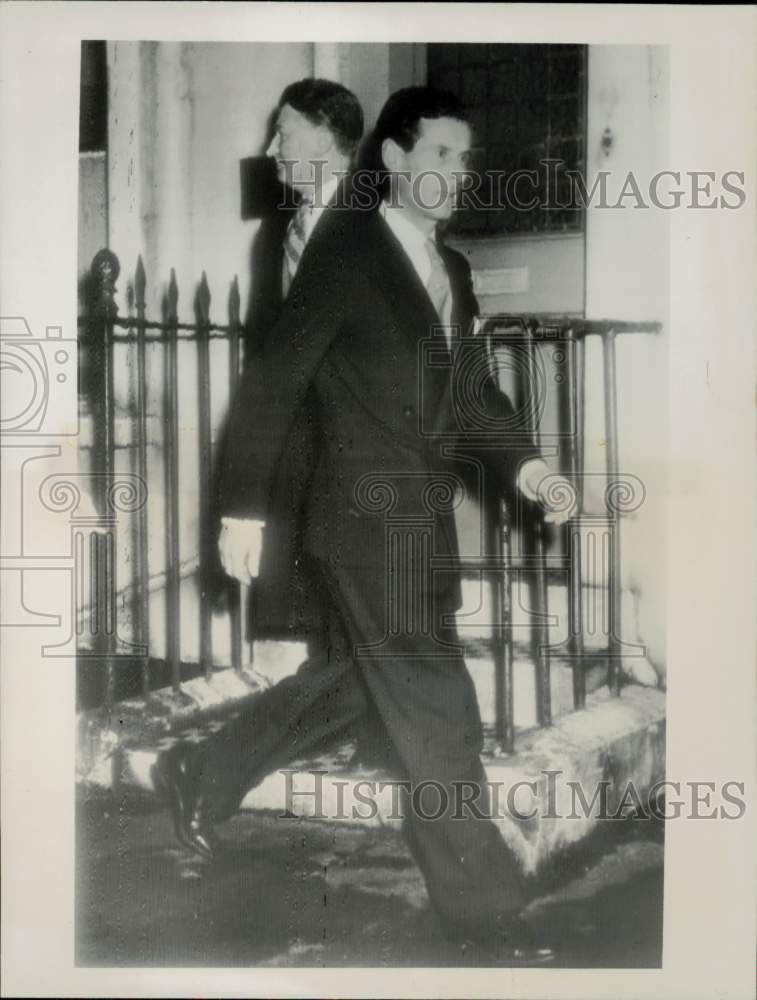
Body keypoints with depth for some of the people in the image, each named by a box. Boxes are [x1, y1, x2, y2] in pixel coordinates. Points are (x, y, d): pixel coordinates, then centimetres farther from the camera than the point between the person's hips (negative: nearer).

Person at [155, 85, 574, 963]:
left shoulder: (452, 271, 14)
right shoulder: (347, 252, -9)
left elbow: (469, 390, 15)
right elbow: (273, 381, -10)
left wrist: (521, 463, -3)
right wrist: (245, 511, -13)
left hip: (423, 521, 8)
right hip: (370, 521, -8)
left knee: (351, 681, 19)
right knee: (433, 711, 0)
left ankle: (203, 776, 38)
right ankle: (481, 906, 15)